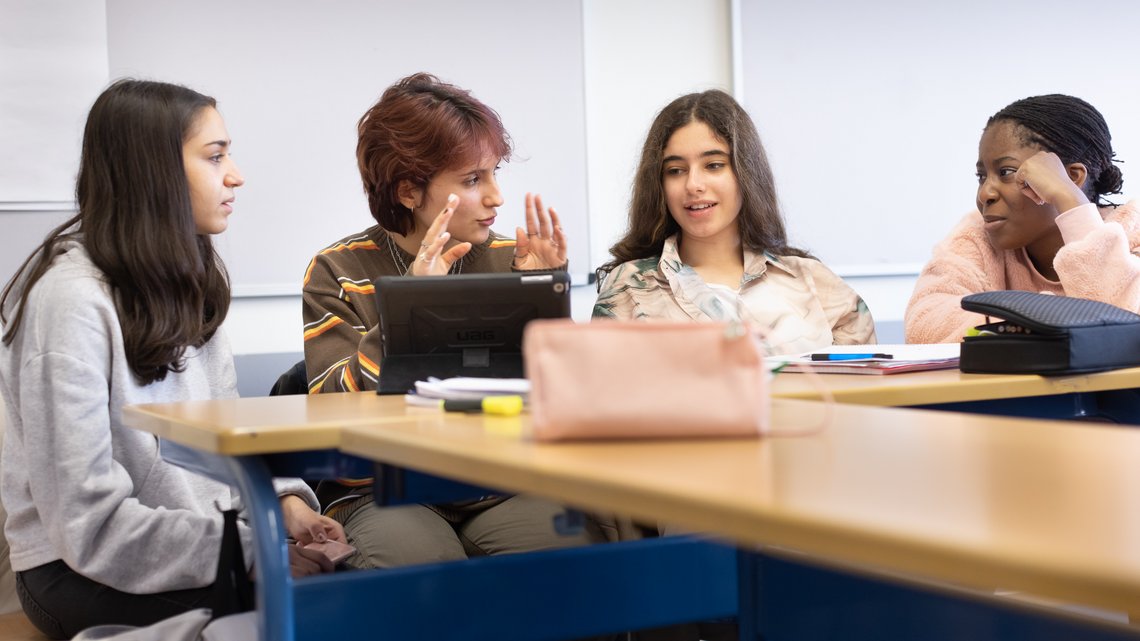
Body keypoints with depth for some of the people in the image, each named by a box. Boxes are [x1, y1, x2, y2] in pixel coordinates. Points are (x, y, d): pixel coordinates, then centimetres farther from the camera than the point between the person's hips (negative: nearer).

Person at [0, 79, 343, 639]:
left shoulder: (187, 281, 9)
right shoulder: (72, 300, -19)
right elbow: (89, 525, -22)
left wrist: (283, 500, -7)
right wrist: (255, 551, -25)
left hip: (201, 532, 8)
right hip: (84, 571, -7)